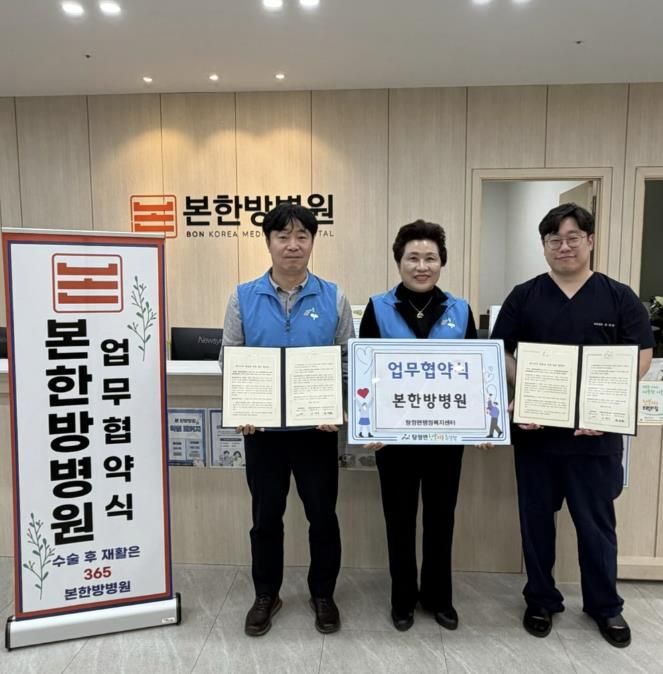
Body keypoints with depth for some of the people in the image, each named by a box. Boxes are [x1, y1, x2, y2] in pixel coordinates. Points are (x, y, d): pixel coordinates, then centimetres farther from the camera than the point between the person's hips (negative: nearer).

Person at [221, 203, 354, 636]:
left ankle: (323, 594, 36)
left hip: (317, 428, 0)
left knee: (323, 515, 13)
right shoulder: (244, 298, -1)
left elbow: (349, 361, 0)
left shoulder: (333, 298, -2)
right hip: (262, 428, 1)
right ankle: (266, 595, 37)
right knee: (266, 516, 15)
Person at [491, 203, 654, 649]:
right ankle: (541, 600, 31)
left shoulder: (620, 298, 1)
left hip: (596, 431, 0)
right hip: (535, 429, 1)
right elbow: (501, 353, 1)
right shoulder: (524, 296, 2)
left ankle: (605, 605, 35)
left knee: (597, 522, 13)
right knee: (537, 519, 13)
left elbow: (641, 357, -1)